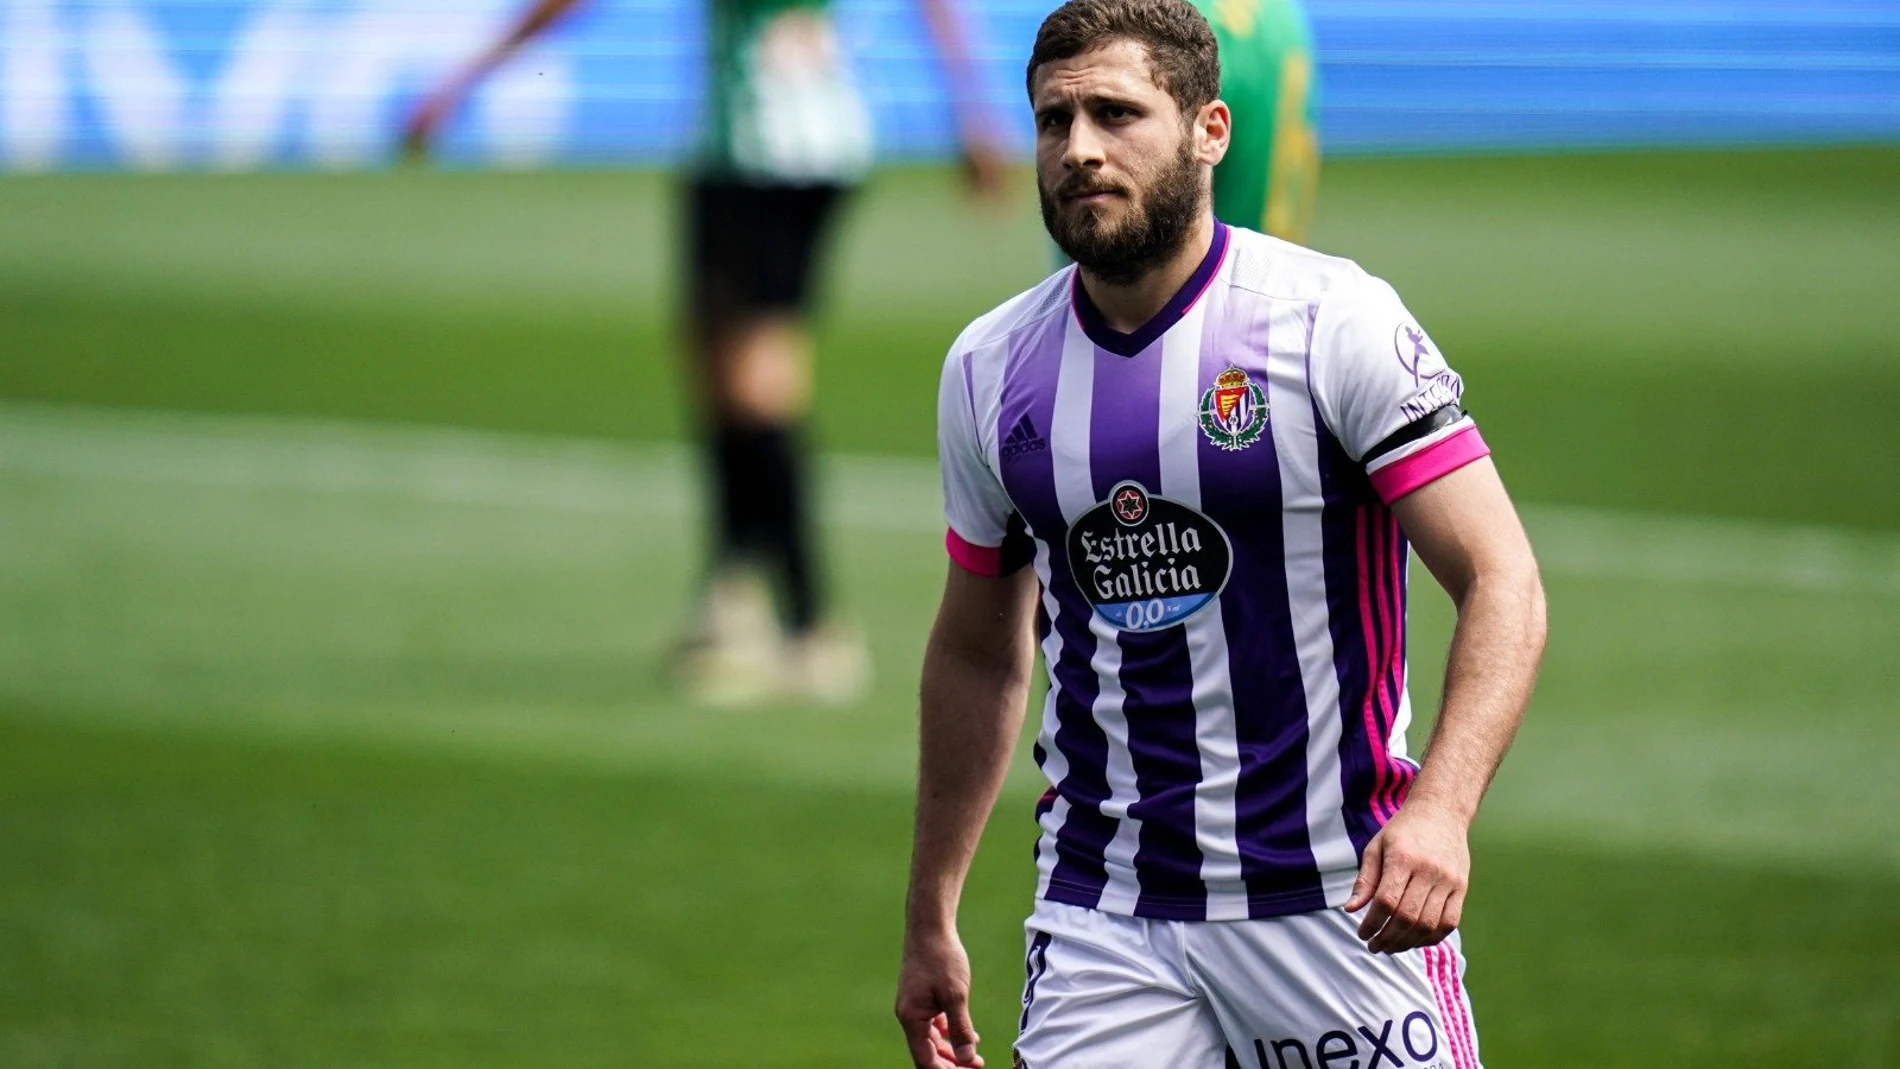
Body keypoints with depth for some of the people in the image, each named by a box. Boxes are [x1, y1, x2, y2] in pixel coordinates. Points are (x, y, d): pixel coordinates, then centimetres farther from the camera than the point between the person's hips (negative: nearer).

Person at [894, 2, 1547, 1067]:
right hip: (1101, 919, 3)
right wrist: (930, 918, 19)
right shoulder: (989, 370, 6)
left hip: (1340, 898, -3)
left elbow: (1502, 581, -12)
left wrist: (1441, 809, -28)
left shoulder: (1334, 319, -8)